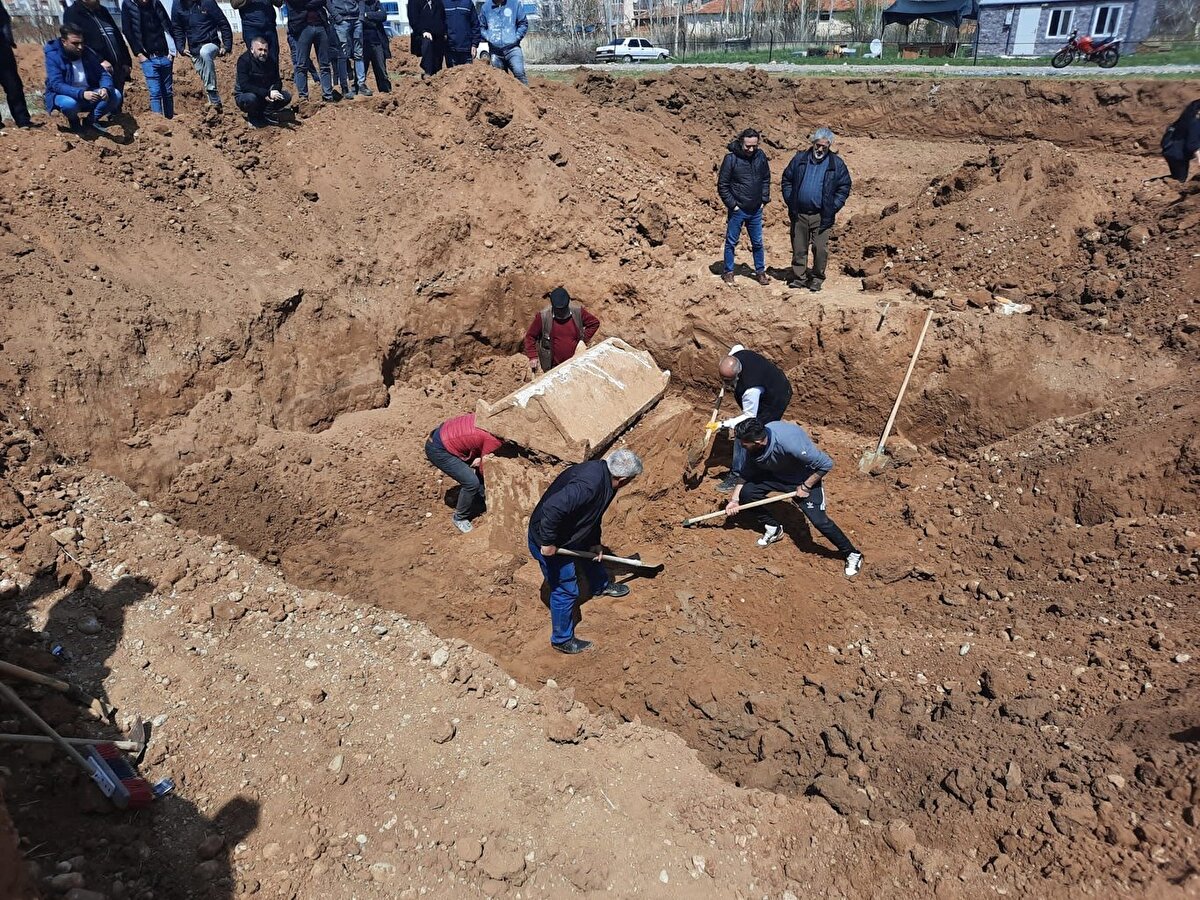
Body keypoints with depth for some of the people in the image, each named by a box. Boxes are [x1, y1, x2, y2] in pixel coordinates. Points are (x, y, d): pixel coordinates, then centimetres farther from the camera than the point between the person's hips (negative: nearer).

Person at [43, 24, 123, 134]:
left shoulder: (88, 53, -2)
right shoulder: (53, 56, -16)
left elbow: (104, 74, -4)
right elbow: (56, 85, -26)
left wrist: (105, 88, -30)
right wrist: (81, 94, -43)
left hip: (88, 93, 5)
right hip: (66, 95, -4)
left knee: (115, 94, -16)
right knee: (69, 103, -39)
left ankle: (92, 119, 4)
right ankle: (74, 121, -1)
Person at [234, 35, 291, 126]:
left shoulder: (272, 60, -2)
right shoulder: (244, 60, -20)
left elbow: (277, 81, 2)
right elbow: (244, 85, -30)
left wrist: (274, 90, -25)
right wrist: (267, 93, -38)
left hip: (265, 96, 5)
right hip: (244, 95, -5)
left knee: (287, 97, -12)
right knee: (251, 98, -40)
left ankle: (267, 114, 3)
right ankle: (253, 118, -6)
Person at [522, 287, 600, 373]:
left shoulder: (577, 312, -10)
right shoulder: (543, 316, -14)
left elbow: (594, 323, 3)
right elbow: (530, 336, -4)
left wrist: (584, 339, -6)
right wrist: (533, 356, -11)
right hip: (553, 367, -2)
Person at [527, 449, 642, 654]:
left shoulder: (602, 471, -4)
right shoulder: (588, 485, -37)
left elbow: (594, 513, 12)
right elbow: (552, 508, -42)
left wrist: (595, 543, 16)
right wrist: (548, 543, -30)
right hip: (550, 544, -10)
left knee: (591, 552, 31)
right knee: (566, 591, 4)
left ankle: (601, 586, 60)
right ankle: (562, 640, 25)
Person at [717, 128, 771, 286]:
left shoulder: (760, 156, -2)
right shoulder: (731, 158, -14)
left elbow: (766, 179, 11)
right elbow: (722, 185, -10)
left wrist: (764, 200, 4)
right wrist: (732, 204, -12)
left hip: (756, 210, 4)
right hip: (737, 210, -3)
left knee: (757, 243, 12)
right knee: (731, 242, 8)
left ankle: (760, 272, 25)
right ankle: (728, 272, 21)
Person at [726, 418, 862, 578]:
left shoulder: (790, 442, -41)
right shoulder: (753, 447, -22)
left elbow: (826, 464, -31)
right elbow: (746, 475, -5)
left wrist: (805, 487, -22)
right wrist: (734, 500, -12)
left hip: (806, 478, -6)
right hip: (776, 474, 6)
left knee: (818, 519, -17)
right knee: (746, 492, -12)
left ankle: (852, 554, 5)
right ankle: (773, 529, 13)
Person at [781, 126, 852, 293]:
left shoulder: (836, 164, 2)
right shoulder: (800, 159, 6)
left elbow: (844, 187, 6)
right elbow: (786, 180, 12)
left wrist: (833, 207, -5)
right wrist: (790, 201, 2)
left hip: (822, 216, -2)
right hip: (798, 214, 2)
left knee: (820, 249, -2)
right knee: (799, 248, 7)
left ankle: (817, 279, 12)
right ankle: (799, 277, 18)